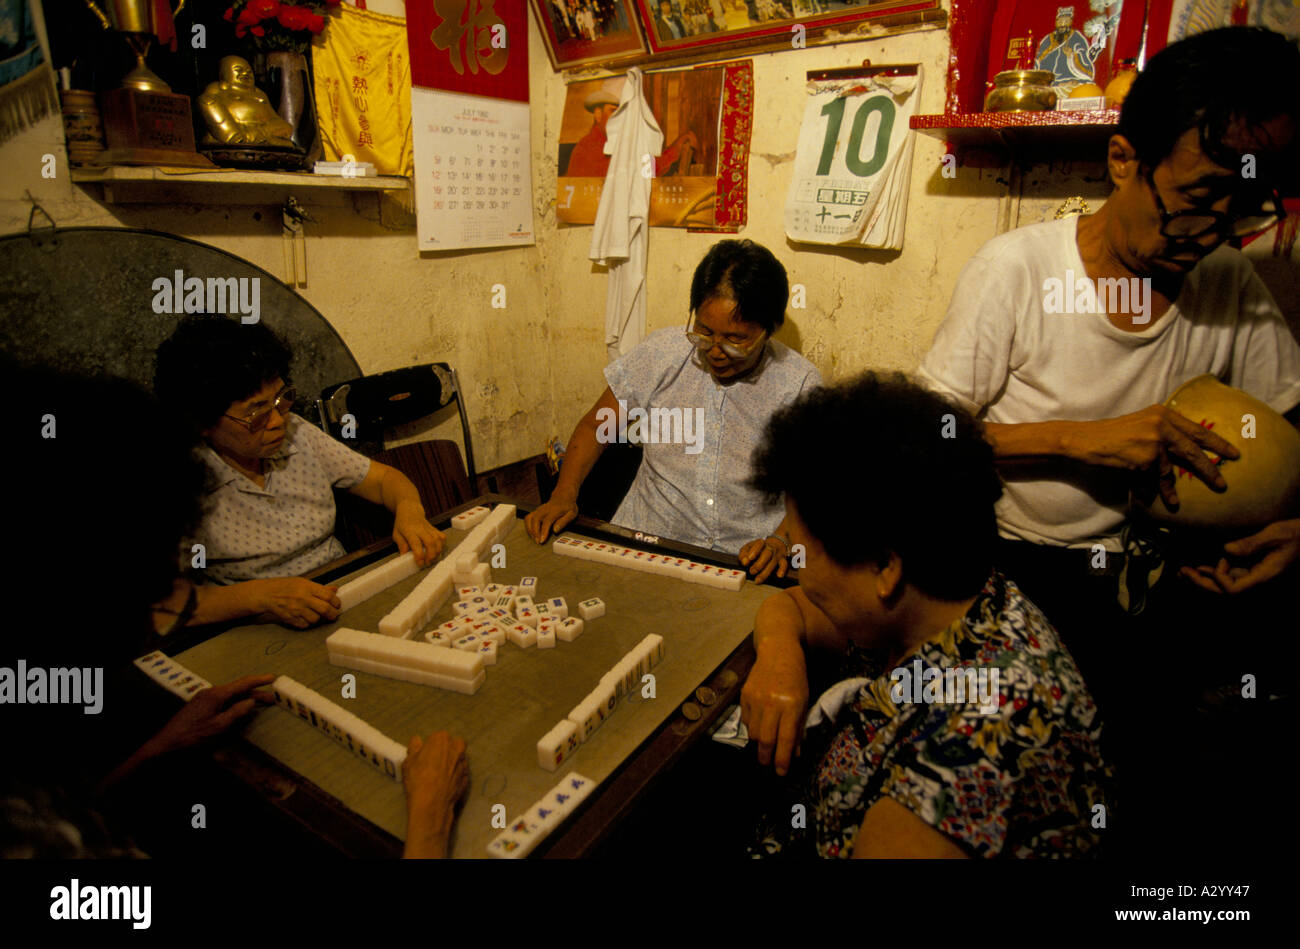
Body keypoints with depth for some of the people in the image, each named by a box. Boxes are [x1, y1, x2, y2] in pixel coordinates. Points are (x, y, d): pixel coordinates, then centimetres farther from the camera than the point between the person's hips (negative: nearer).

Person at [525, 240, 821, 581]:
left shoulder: (800, 383, -1)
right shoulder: (661, 352, 3)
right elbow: (597, 426, 10)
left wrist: (782, 540, -15)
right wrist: (564, 495, -3)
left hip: (746, 559, -2)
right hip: (644, 542, 2)